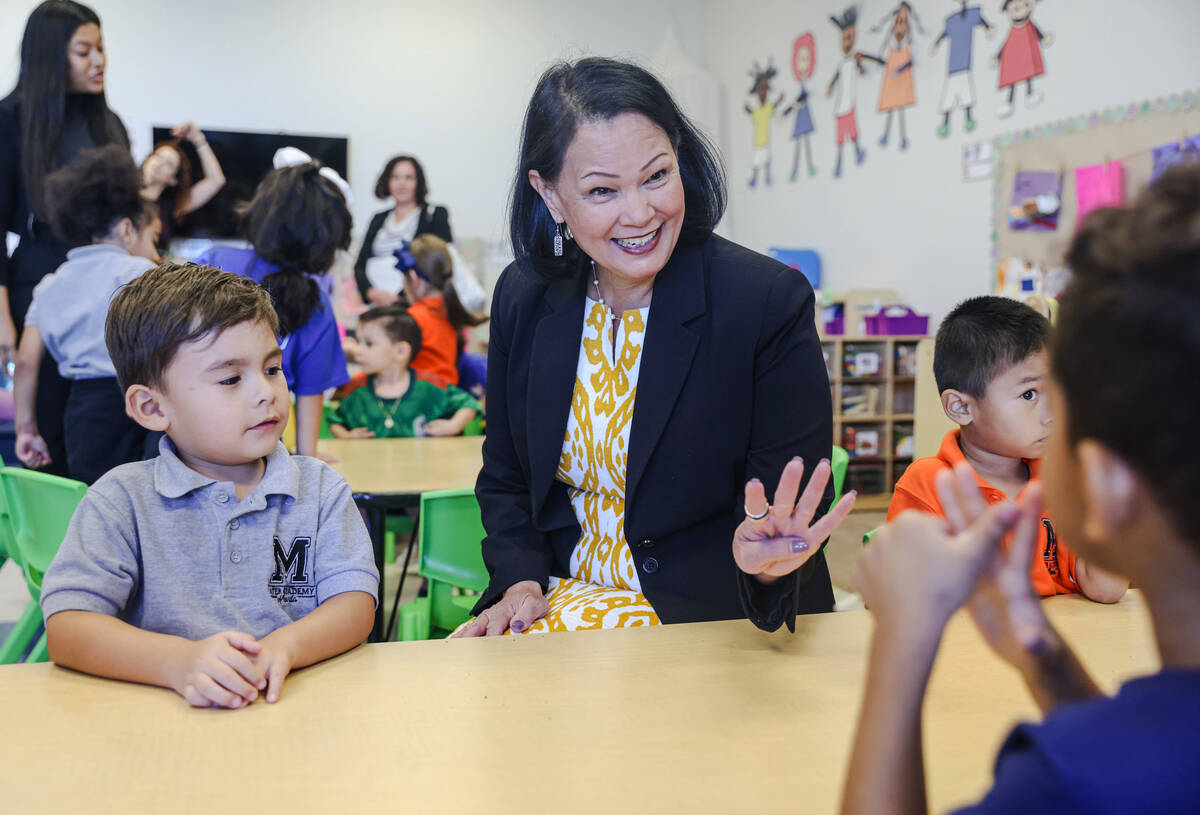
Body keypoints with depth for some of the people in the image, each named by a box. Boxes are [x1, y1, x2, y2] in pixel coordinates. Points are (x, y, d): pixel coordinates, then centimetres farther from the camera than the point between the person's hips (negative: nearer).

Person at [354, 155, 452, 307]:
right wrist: (372, 292, -7)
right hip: (376, 305, 3)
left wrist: (401, 297, -11)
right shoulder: (378, 219, 21)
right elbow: (360, 266, 14)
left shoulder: (436, 215, 8)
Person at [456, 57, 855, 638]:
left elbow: (794, 505, -11)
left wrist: (766, 555, -33)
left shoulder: (771, 302, -14)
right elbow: (504, 479, 11)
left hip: (721, 622, -3)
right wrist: (521, 582, -5)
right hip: (566, 603, 3)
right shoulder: (523, 298, -1)